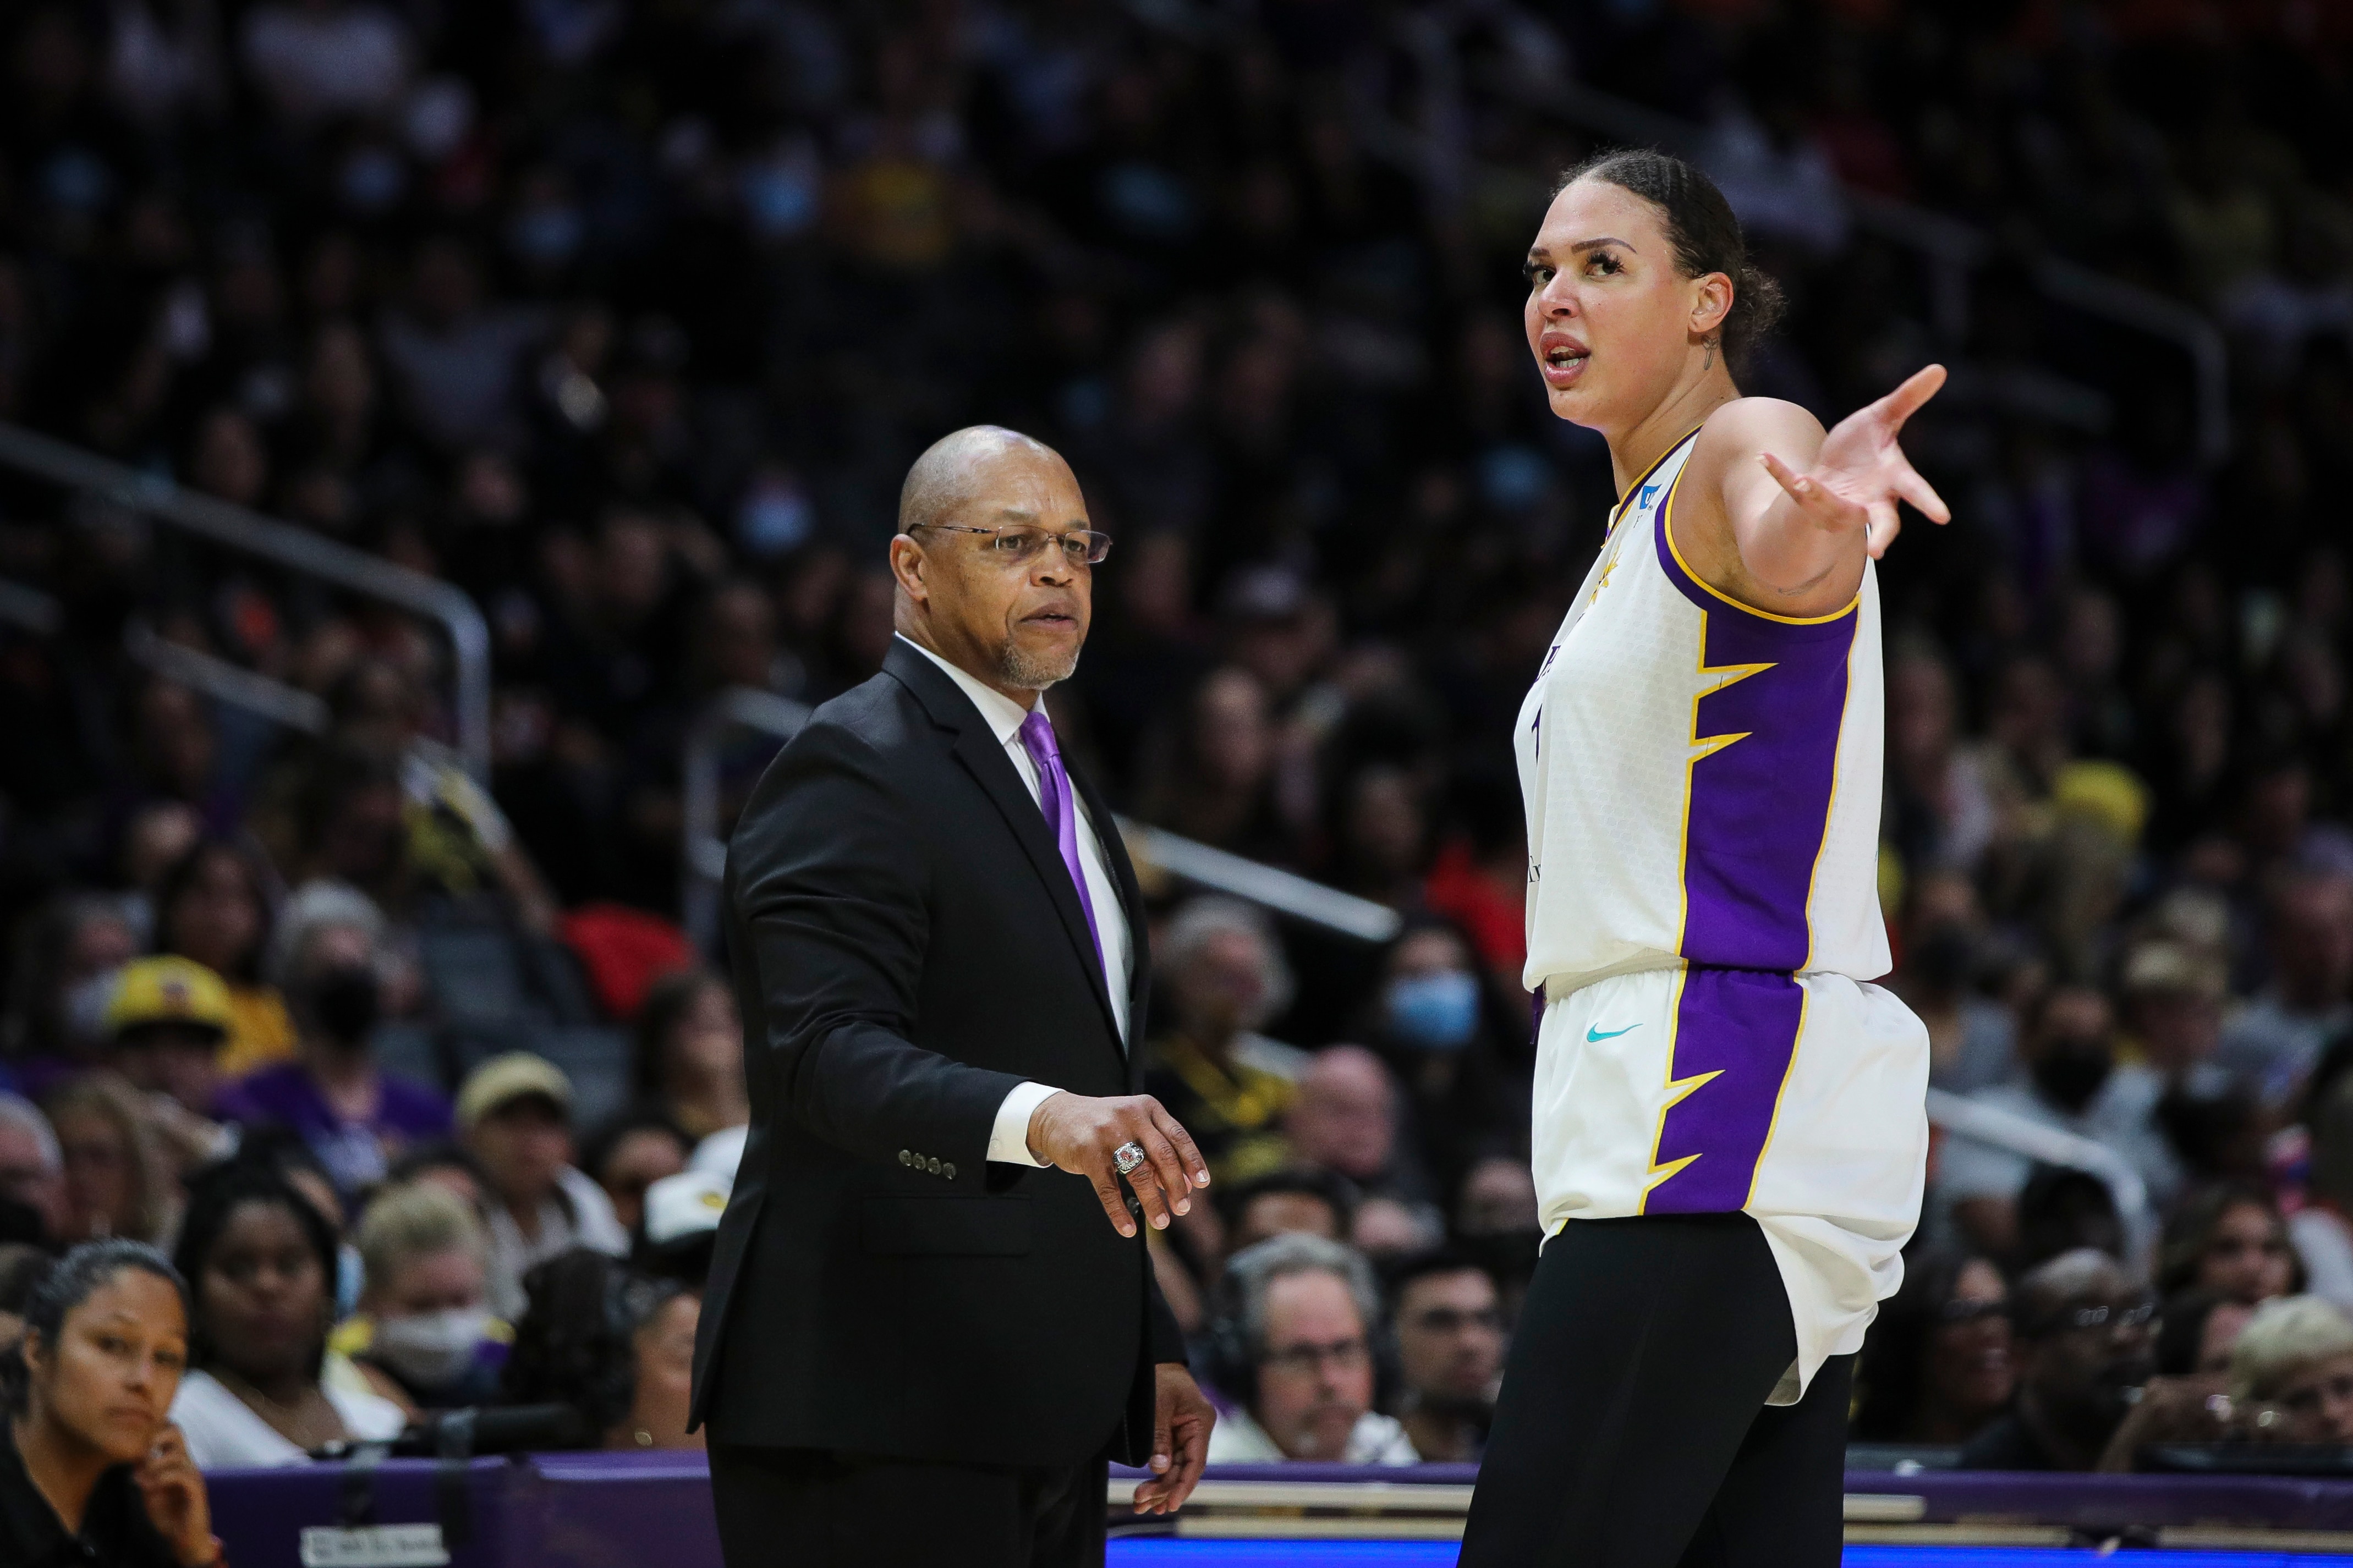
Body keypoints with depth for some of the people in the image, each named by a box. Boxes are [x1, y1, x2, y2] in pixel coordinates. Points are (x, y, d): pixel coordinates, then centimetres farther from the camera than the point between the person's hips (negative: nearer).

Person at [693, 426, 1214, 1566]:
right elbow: (829, 1051, -23)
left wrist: (1149, 1347, 21)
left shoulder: (1051, 785, 22)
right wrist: (1037, 1117, -40)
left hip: (1042, 1409, 9)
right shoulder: (851, 768, -9)